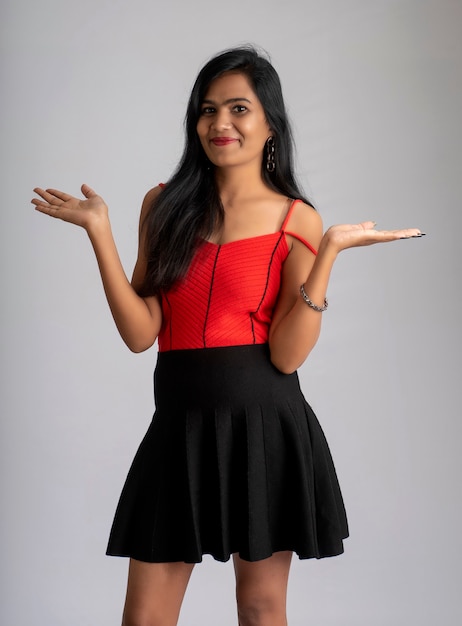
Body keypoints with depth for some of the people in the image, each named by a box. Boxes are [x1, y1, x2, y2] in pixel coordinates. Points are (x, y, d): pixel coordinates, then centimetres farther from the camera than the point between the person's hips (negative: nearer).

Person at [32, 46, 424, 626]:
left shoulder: (296, 220, -1)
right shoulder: (165, 205, 6)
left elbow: (287, 354, -11)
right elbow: (140, 332, -3)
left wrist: (329, 252, -17)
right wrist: (99, 231, -7)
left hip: (265, 425, -2)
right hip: (180, 424, 2)